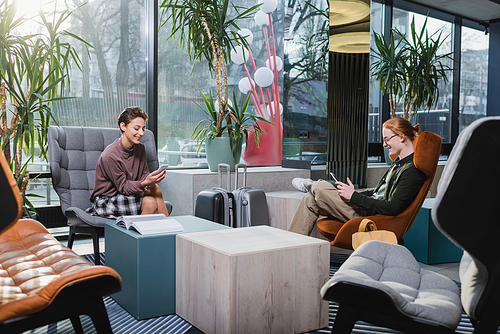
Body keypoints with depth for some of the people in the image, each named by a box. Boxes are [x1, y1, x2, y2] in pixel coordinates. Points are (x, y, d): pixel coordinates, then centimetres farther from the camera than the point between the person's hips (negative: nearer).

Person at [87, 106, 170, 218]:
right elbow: (123, 187, -18)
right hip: (106, 202, -6)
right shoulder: (110, 155, -21)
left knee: (154, 188, -23)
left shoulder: (140, 149, 2)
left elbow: (144, 174, 4)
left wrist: (150, 182, -21)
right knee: (150, 202, -29)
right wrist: (144, 183, -36)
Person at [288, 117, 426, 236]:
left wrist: (353, 196, -20)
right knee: (309, 200, 2)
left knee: (321, 187, -17)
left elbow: (392, 208, -23)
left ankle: (310, 185, 21)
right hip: (368, 208, 10)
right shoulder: (399, 162, 15)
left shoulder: (413, 169, -16)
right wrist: (350, 191, 7)